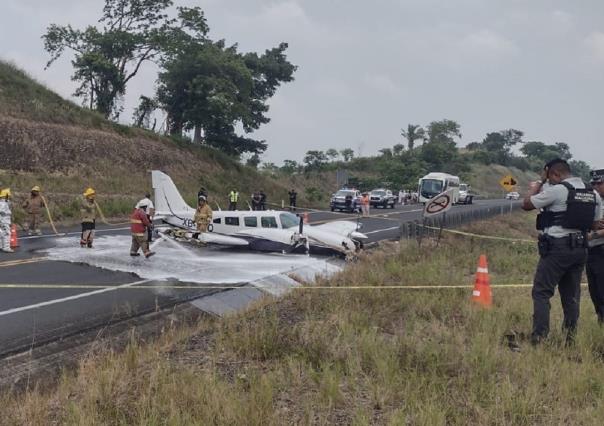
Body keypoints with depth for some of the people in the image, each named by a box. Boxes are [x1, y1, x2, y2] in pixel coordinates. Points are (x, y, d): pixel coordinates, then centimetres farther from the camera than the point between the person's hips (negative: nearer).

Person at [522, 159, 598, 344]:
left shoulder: (557, 190, -11)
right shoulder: (591, 193, 12)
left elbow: (527, 204, -5)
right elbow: (595, 222, 19)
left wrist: (539, 183, 6)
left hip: (557, 247, -7)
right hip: (580, 249, 7)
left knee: (541, 292, -3)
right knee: (571, 295, 12)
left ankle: (539, 336, -9)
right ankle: (571, 336, 14)